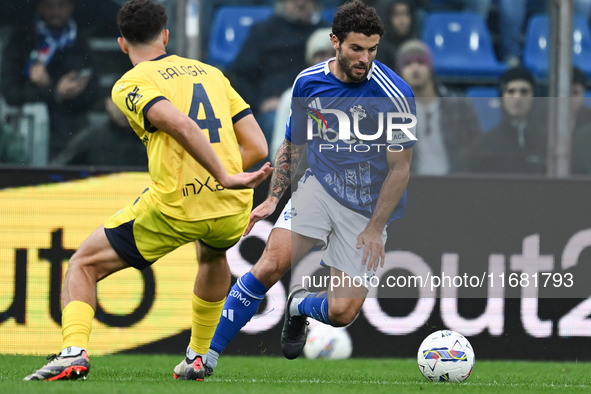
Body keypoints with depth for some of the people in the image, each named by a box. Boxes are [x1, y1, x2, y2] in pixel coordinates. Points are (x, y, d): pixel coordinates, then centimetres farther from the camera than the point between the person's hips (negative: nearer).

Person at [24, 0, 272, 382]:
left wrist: (225, 177, -21)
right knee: (213, 255, 42)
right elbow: (257, 147, 11)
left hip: (174, 209, -5)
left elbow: (181, 125, -20)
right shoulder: (210, 73, 17)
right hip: (233, 208, 5)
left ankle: (75, 352, -9)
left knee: (84, 266, 13)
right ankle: (198, 358, 40)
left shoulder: (130, 85, 1)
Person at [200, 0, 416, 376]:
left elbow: (400, 169, -10)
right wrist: (273, 199, 7)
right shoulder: (308, 82, -3)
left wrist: (374, 229, -11)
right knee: (271, 263, -23)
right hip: (319, 187, 2)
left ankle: (300, 306, 26)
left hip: (367, 207, -2)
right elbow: (293, 144, 14)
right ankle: (209, 355, -14)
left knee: (342, 313, -12)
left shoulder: (394, 95, -16)